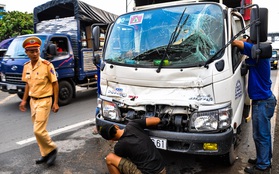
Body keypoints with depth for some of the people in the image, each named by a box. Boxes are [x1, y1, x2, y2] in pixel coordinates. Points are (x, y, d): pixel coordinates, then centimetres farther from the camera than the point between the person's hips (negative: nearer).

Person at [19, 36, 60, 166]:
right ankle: (46, 154, 25)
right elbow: (28, 84, 15)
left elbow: (55, 84, -10)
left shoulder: (47, 65, -14)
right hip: (33, 101, 7)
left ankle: (52, 149, 14)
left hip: (44, 101, -7)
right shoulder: (26, 66, 5)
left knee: (38, 130, -9)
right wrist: (24, 100, 14)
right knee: (38, 130, 12)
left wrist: (55, 102, -12)